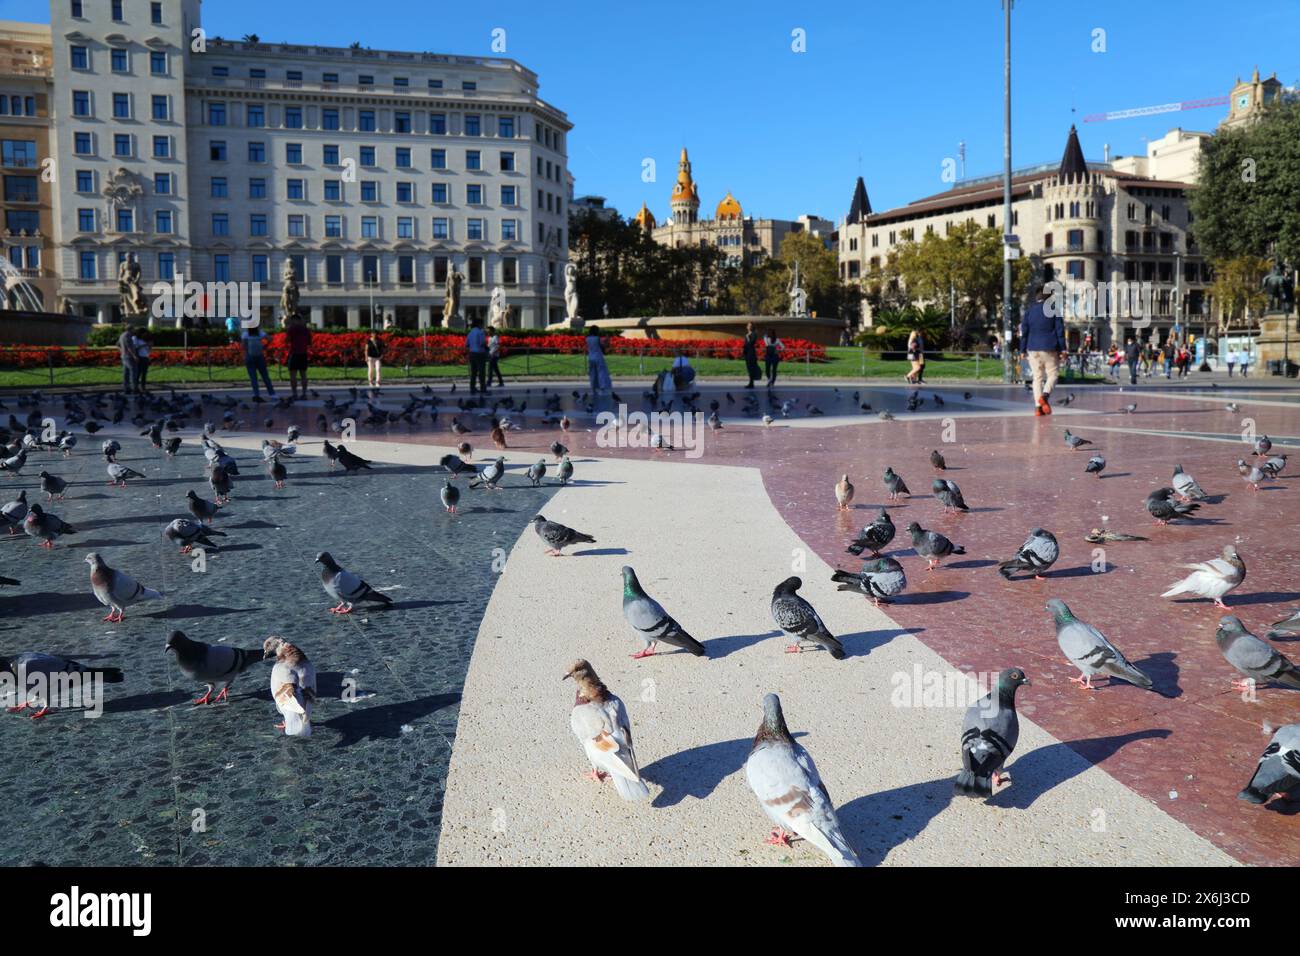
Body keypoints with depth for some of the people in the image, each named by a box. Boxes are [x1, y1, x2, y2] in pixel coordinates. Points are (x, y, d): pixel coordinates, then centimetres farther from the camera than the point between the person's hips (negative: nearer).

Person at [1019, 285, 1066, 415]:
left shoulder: (1028, 312, 7)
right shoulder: (1054, 311, 0)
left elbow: (1024, 332, 6)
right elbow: (1060, 331, -2)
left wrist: (1023, 350, 8)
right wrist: (1062, 349, 0)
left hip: (1033, 349, 3)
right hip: (1050, 349, -3)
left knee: (1037, 377, 6)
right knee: (1052, 374, 5)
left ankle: (1038, 406, -3)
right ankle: (1045, 395, -22)